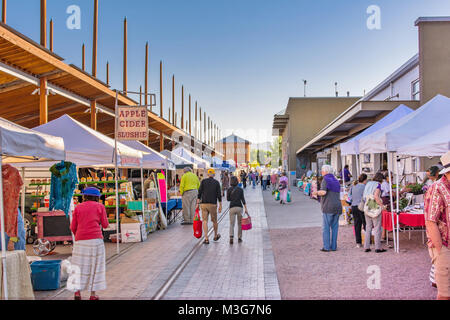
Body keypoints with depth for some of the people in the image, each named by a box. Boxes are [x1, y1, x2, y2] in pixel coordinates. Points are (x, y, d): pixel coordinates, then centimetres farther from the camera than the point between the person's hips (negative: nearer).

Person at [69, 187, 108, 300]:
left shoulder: (78, 208, 10)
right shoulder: (100, 207, 6)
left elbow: (73, 227, 7)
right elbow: (105, 225, 4)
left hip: (80, 240, 1)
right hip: (95, 239, -1)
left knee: (79, 266, 8)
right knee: (95, 266, 6)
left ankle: (77, 291, -5)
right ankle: (93, 294, 5)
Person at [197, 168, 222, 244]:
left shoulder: (203, 181, 3)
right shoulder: (216, 182, 2)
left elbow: (199, 192, -1)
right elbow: (219, 194, -1)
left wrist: (197, 203, 2)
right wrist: (220, 205, 4)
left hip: (204, 204, 0)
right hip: (213, 204, 0)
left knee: (205, 221, 2)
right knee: (214, 220, 15)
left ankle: (206, 238, -6)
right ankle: (216, 236, 32)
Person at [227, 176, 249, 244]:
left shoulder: (229, 190, 1)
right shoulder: (240, 189, 2)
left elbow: (228, 199, 6)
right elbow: (243, 199, -4)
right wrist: (246, 209, -5)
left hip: (232, 207, -1)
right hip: (239, 207, 1)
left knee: (231, 223, 1)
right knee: (240, 223, 14)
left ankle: (231, 237, -20)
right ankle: (239, 238, 17)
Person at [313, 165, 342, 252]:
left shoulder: (325, 180, -6)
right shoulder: (336, 181, 17)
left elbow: (323, 192, -20)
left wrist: (317, 192, -1)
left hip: (328, 207, -7)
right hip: (338, 206, 7)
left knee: (326, 227, -1)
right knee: (335, 227, 9)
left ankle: (326, 247, -2)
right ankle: (334, 246, 10)